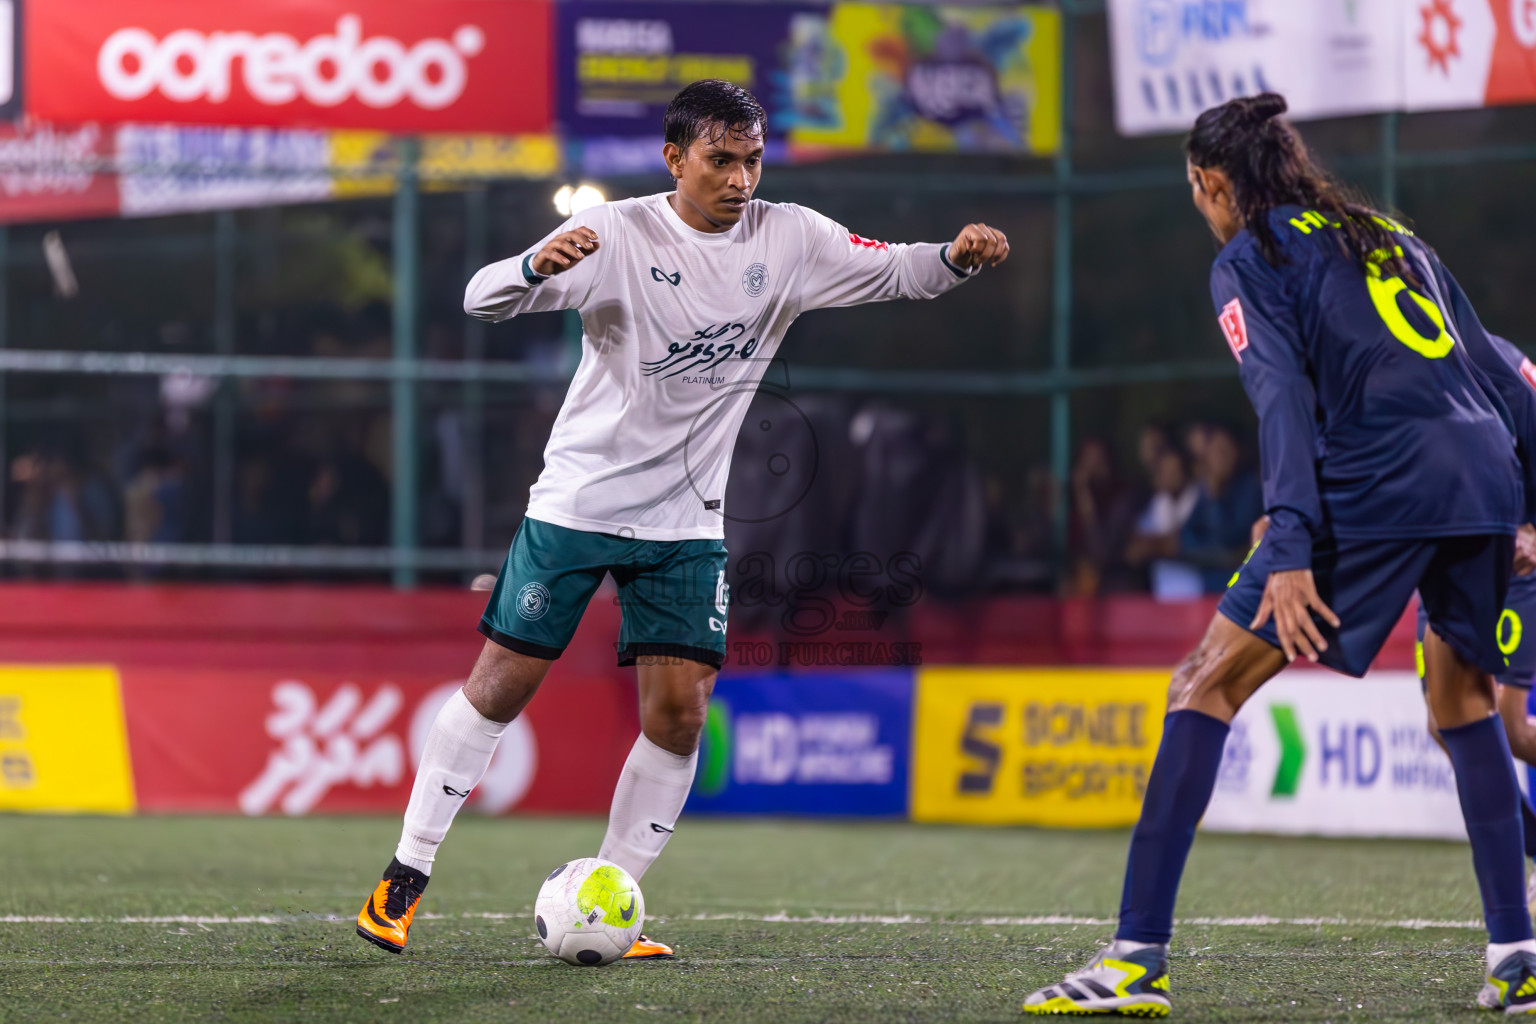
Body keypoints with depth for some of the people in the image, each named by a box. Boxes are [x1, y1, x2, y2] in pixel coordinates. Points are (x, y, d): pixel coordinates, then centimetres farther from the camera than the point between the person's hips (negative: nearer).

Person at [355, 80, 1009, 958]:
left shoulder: (787, 239, -2)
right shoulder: (617, 234, -13)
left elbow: (896, 272, -1)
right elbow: (485, 299, -20)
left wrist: (956, 257, -24)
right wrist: (540, 268, -43)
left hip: (687, 523, 3)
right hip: (578, 501, -3)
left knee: (680, 712, -5)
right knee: (503, 683, -1)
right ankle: (406, 876, 11)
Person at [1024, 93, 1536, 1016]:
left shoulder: (1251, 260, 8)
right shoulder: (1395, 239, 27)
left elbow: (1285, 398, -8)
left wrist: (1291, 551, -16)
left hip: (1375, 489, -6)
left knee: (1206, 688, 0)